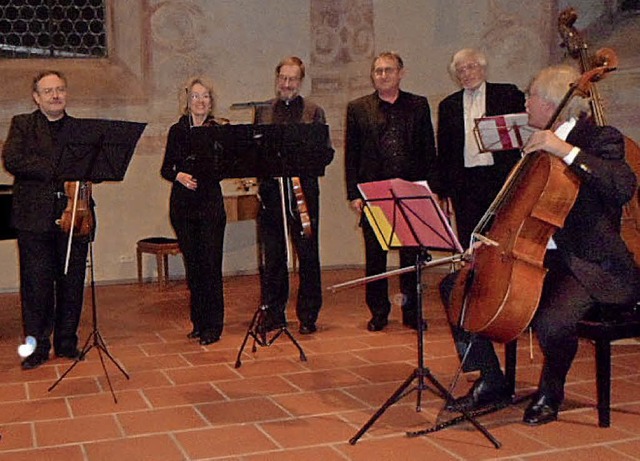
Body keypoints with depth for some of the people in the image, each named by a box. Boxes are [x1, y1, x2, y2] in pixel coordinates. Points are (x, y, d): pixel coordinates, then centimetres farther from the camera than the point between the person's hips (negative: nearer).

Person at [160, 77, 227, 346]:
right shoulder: (177, 131, 8)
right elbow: (166, 169, 7)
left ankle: (213, 326, 1)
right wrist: (179, 175, -13)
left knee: (210, 265, -5)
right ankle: (198, 322, 18)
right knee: (192, 265, 8)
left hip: (211, 204, -2)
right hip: (183, 205, 3)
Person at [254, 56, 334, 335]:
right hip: (270, 192, 2)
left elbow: (327, 153, 1)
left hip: (304, 190, -2)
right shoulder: (262, 111, 14)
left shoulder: (314, 112, 6)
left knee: (308, 255, 1)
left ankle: (308, 316, 10)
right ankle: (273, 315, 16)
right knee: (272, 256, 6)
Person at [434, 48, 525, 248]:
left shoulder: (508, 94, 6)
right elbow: (443, 151, 14)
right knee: (469, 245, 1)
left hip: (501, 179, -2)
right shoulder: (448, 105, 14)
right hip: (464, 185, 2)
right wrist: (443, 191, 9)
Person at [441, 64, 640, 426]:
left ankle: (551, 391, -1)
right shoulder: (538, 145, 15)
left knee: (552, 320, -36)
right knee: (455, 286, 1)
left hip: (588, 266, -8)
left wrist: (567, 151, -32)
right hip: (535, 256, 8)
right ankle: (491, 381, 10)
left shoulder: (601, 139, -9)